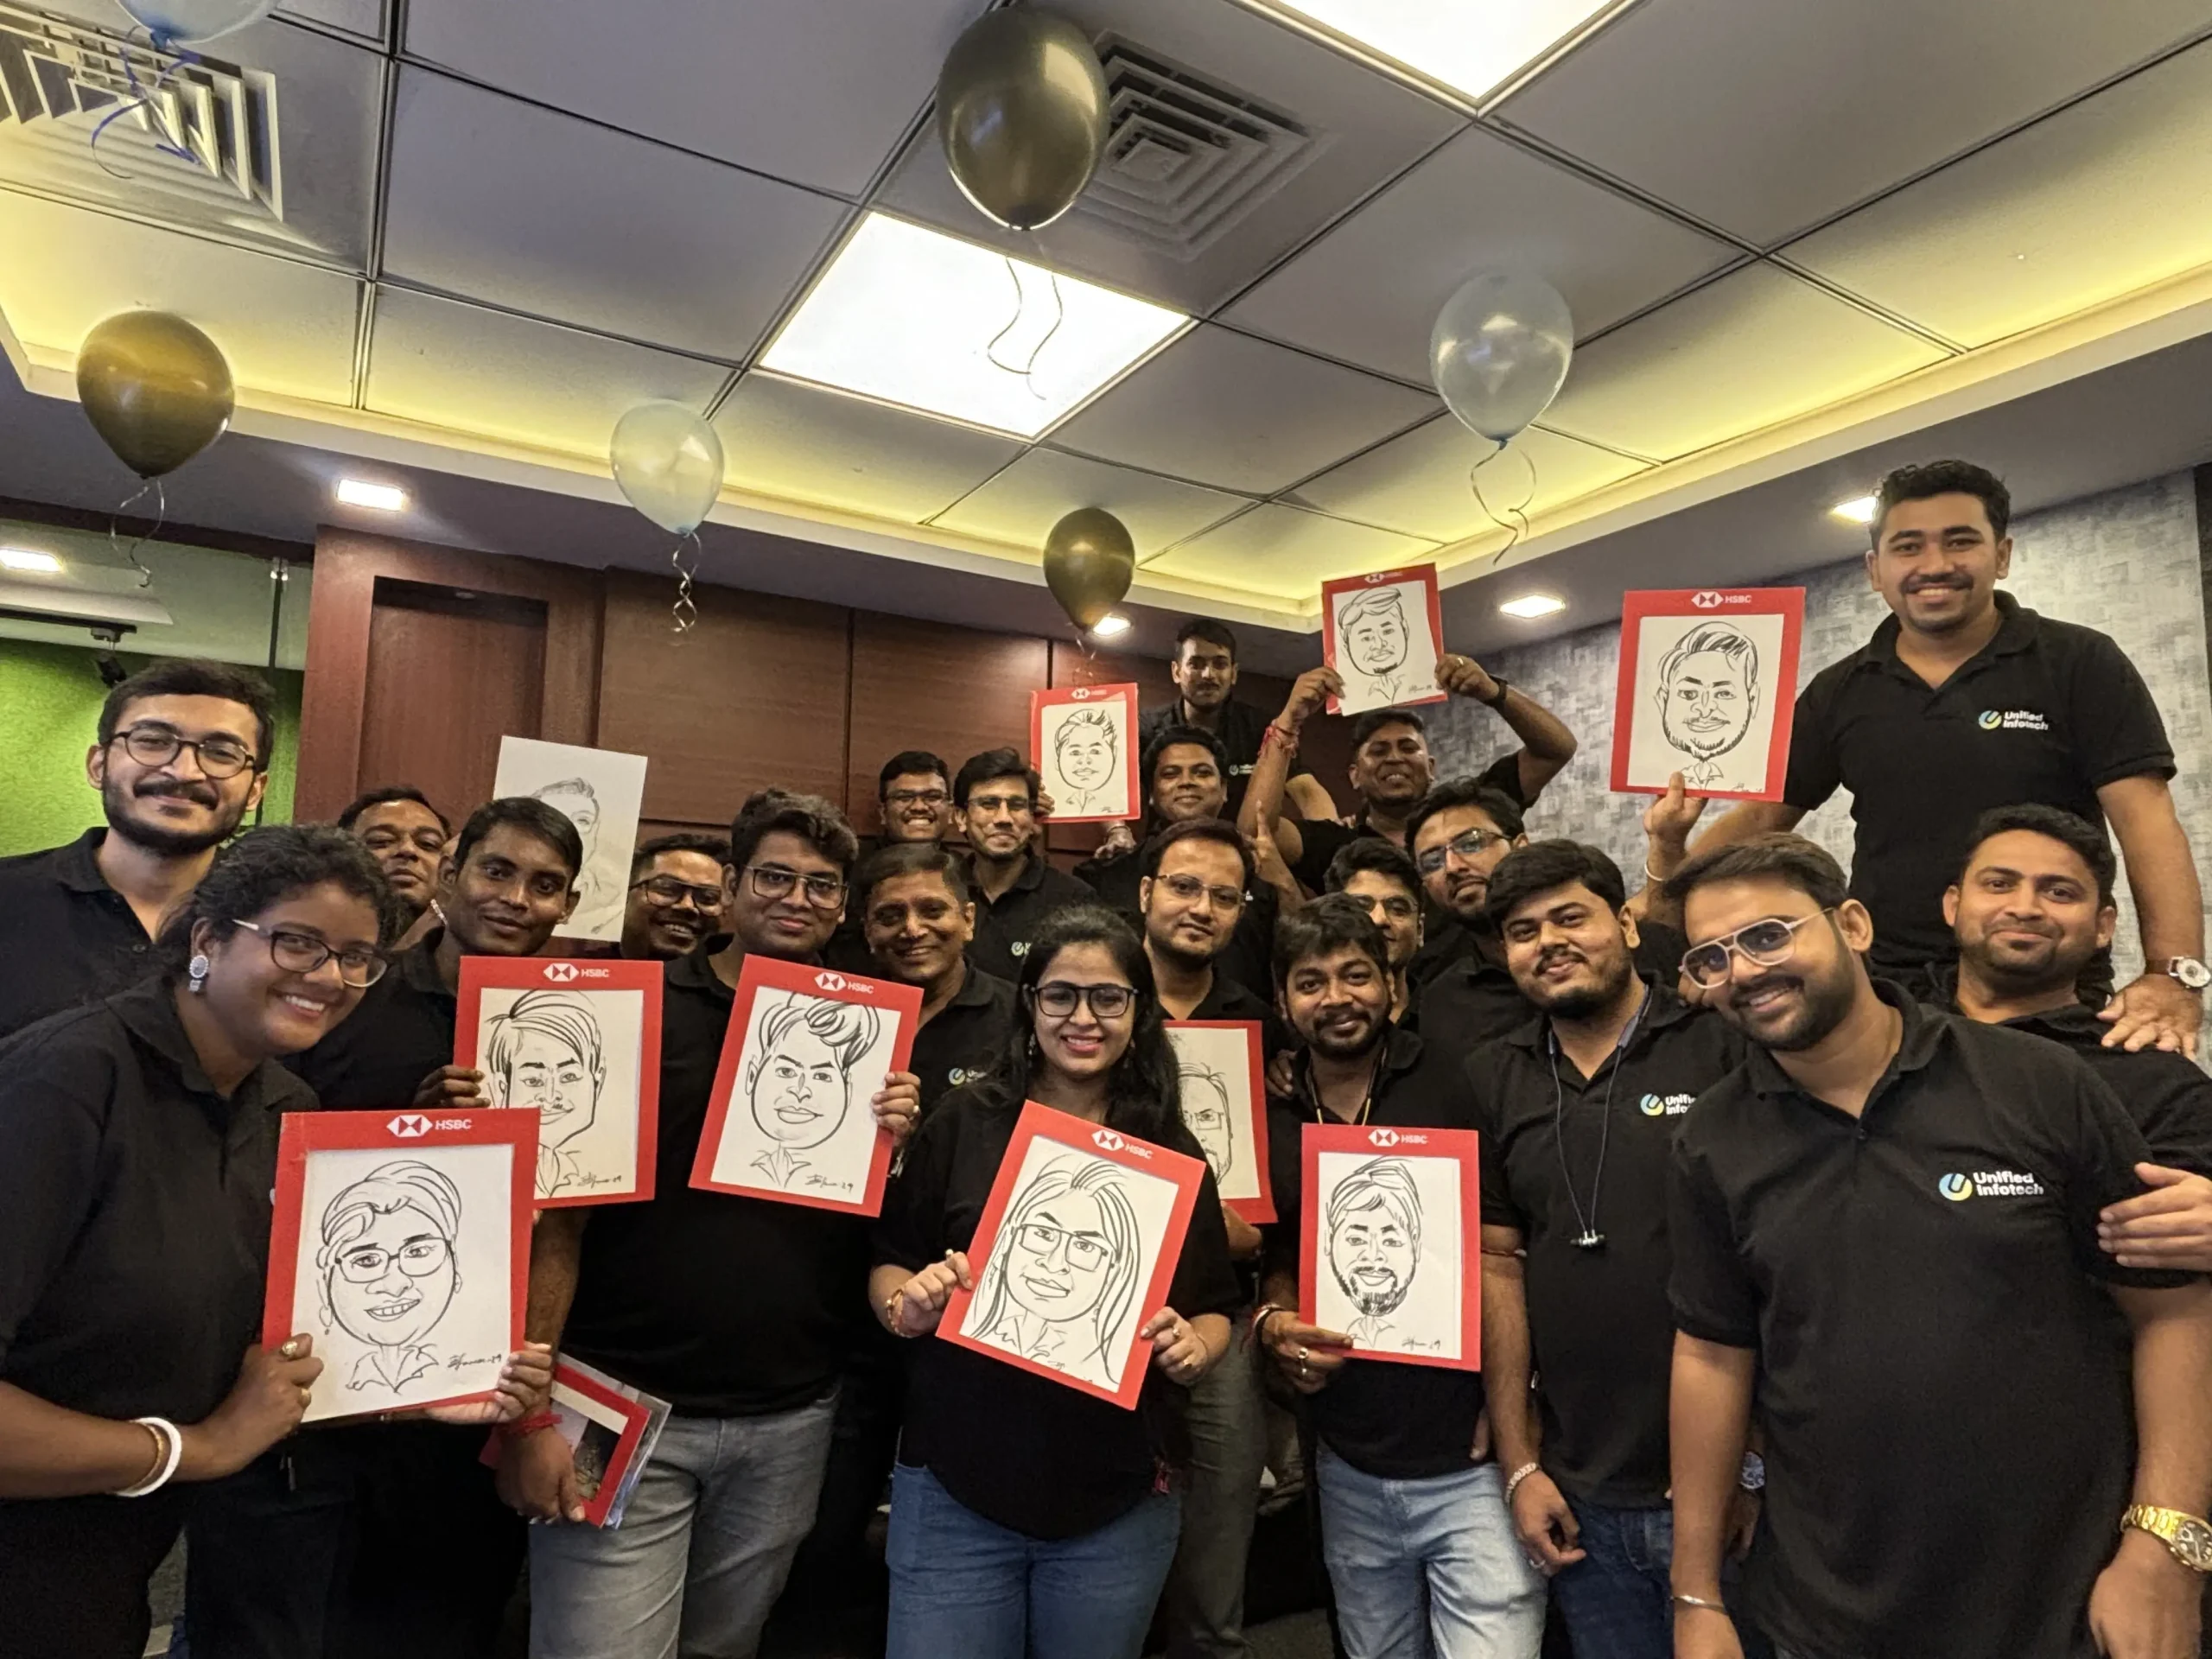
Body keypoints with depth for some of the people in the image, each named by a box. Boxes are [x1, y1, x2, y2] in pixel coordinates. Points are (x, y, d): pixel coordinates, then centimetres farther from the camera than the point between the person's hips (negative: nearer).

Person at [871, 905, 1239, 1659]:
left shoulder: (1172, 1151, 0)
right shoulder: (964, 1123, -5)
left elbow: (1215, 1309, 5)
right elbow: (887, 1264, 2)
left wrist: (1193, 1349, -15)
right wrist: (909, 1305, -19)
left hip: (1121, 1506, 2)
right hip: (954, 1490, -1)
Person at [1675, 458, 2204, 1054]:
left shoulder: (2080, 664, 0)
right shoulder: (1838, 692, 8)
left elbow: (2145, 818, -7)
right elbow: (1761, 816, 9)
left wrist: (2175, 976, -20)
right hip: (1879, 993, 2)